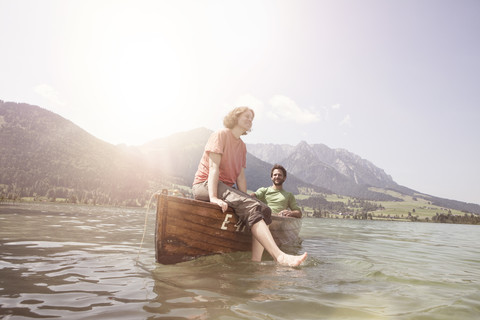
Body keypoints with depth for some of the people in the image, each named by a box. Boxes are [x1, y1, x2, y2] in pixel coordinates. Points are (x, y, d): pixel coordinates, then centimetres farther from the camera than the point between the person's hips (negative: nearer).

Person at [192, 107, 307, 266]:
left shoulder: (242, 146, 20)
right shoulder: (220, 135, -3)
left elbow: (240, 176, 10)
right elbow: (213, 167, -16)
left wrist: (245, 199, -4)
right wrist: (213, 197, -28)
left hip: (227, 187, 8)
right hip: (205, 185, -8)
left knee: (264, 210, -13)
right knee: (251, 207, -29)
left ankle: (256, 260, -23)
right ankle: (279, 256, -36)